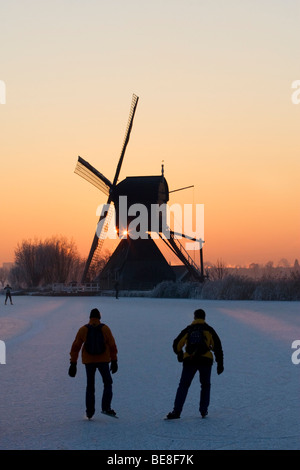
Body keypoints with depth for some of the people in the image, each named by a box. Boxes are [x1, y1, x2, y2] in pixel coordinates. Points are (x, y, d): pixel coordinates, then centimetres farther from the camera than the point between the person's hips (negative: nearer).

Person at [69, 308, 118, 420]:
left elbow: (75, 347, -2)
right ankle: (106, 408, -3)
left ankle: (89, 412, 14)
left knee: (90, 386, 13)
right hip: (103, 360, -1)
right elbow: (112, 346, -2)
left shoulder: (83, 330, -2)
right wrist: (114, 361, 5)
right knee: (107, 383, 12)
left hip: (88, 361, 1)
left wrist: (73, 363, 2)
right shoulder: (105, 329, -4)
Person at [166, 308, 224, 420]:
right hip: (206, 361, 0)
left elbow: (176, 344, 8)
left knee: (183, 386, 2)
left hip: (189, 361, 0)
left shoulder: (188, 330, 8)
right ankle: (203, 411, 15)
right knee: (205, 385, 18)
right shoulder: (209, 330, 6)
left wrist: (180, 355, 28)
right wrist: (220, 363, 7)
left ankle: (176, 411, -9)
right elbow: (217, 346, 2)